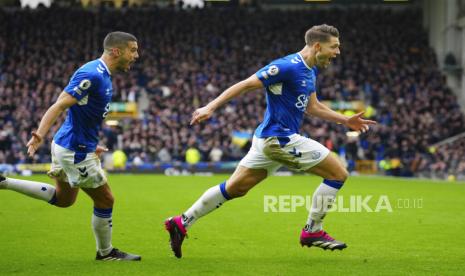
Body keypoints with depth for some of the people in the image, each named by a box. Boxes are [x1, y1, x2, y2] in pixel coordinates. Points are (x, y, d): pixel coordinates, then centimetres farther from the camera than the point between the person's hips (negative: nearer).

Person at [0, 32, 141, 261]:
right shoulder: (92, 74, -22)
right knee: (105, 200, 3)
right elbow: (59, 105, -28)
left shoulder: (103, 75, 8)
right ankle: (106, 252, 21)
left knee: (63, 199, 24)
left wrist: (91, 145, 25)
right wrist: (39, 135, -38)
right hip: (75, 151, -10)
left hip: (76, 147, 10)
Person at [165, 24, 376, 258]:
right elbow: (246, 85, -18)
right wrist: (211, 107, -22)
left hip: (270, 139, 10)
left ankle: (181, 223, 17)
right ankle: (313, 232, 5)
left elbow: (312, 107, 24)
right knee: (338, 173, -5)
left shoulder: (311, 70, 12)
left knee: (234, 188, 13)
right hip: (280, 139, -10)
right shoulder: (288, 67, -18)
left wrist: (346, 120, 20)